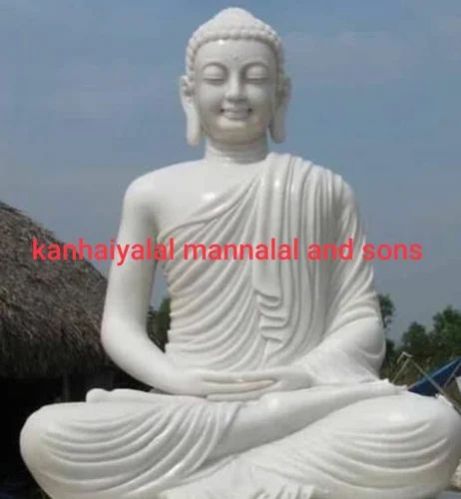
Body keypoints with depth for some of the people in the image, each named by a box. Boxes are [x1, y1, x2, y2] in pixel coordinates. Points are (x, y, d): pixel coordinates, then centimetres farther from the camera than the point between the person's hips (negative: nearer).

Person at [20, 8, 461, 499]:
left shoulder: (325, 190, 12)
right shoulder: (153, 193, 12)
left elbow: (361, 319, 8)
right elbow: (120, 323, 11)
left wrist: (307, 374, -14)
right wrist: (176, 379, -11)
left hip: (300, 406, 0)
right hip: (188, 412, 0)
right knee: (47, 435, -31)